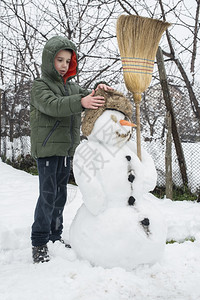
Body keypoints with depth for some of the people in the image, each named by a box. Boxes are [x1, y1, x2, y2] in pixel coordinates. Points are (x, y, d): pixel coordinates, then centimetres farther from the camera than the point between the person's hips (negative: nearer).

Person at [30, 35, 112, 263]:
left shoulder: (72, 87, 17)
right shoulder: (40, 85, -5)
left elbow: (90, 101, 11)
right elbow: (52, 106, -24)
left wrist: (99, 90, -13)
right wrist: (80, 102, -39)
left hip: (66, 148, 7)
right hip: (47, 148, -7)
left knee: (60, 194, 12)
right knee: (47, 195, -8)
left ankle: (55, 236, 24)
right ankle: (39, 243, 1)